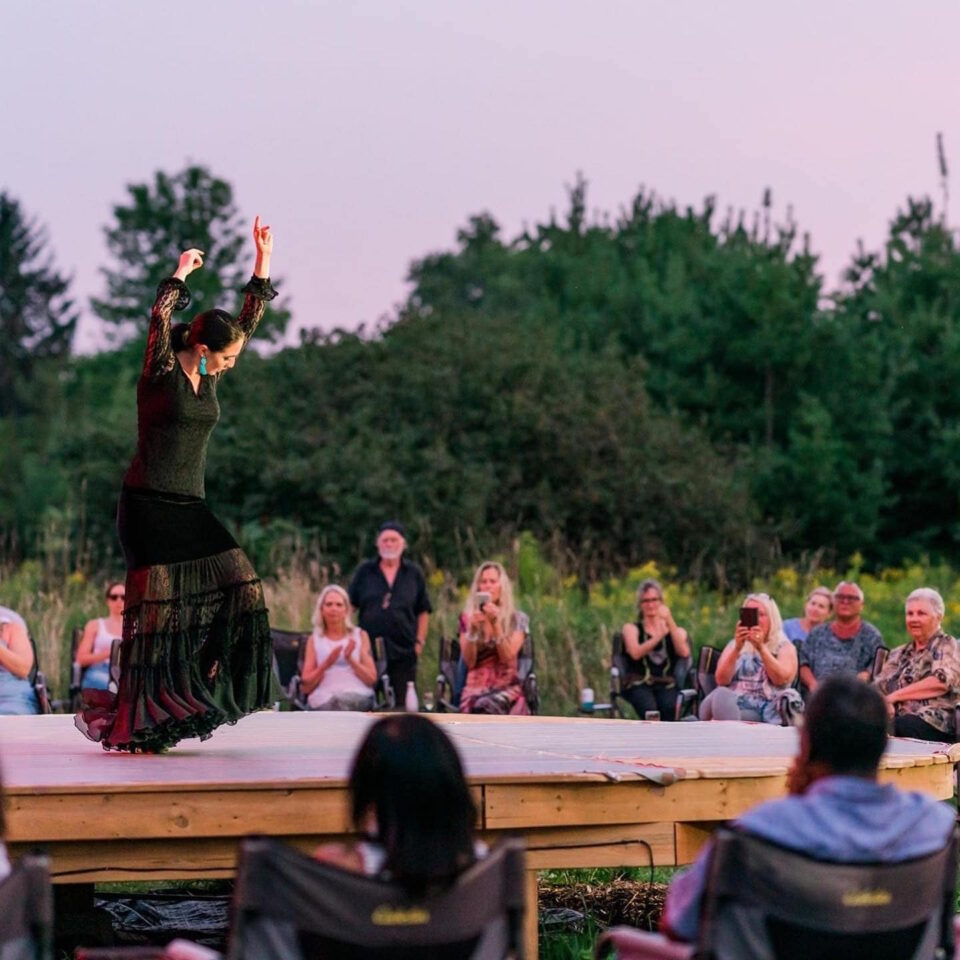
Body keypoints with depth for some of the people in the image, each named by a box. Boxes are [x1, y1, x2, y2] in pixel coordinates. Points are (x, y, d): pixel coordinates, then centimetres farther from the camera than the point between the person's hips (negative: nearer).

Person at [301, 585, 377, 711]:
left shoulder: (360, 636, 20)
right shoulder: (315, 640, 21)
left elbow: (372, 679, 10)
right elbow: (305, 687, 11)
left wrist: (351, 660, -5)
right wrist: (326, 664, -4)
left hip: (358, 697, 0)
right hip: (323, 701, 0)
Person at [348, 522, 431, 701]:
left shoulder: (414, 573, 8)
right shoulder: (364, 572, 7)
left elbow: (423, 611, 12)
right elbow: (350, 606, 7)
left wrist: (419, 641, 4)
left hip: (403, 652, 0)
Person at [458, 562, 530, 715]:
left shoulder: (518, 619, 7)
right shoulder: (467, 618, 11)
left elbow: (508, 657, -7)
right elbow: (469, 661, 2)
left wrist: (496, 624, -15)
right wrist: (472, 629, -11)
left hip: (507, 687, -1)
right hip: (476, 686, 1)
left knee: (485, 707, -37)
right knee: (474, 705, -37)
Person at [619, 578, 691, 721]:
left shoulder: (677, 631, 22)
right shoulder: (631, 628, 18)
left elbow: (684, 652, -2)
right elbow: (635, 653, -5)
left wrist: (670, 622, -7)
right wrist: (659, 636, -17)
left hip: (666, 685, 1)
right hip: (638, 684, -1)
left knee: (669, 707, -34)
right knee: (649, 708, -35)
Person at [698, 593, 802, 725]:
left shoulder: (785, 647, 14)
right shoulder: (733, 645, 21)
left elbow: (782, 679, -7)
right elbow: (722, 680, 3)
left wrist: (761, 648, -15)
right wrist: (737, 649, -10)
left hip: (766, 710, -3)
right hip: (734, 703, 3)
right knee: (720, 695, -38)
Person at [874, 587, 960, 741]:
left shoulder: (947, 646, 8)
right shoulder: (899, 654, 26)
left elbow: (942, 681, -10)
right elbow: (879, 687, 15)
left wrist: (895, 695, -10)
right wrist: (884, 703, -10)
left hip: (934, 724, -5)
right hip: (894, 720, 5)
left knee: (900, 726, -39)